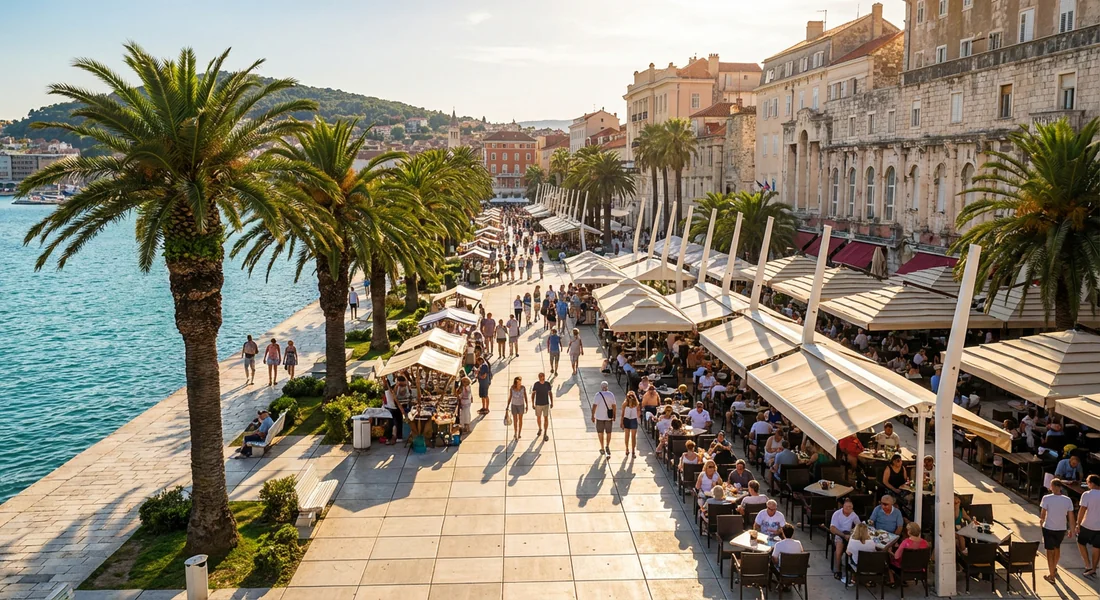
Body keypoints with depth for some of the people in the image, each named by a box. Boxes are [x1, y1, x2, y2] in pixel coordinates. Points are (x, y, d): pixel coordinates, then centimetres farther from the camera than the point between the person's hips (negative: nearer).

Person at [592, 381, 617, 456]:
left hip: (599, 417, -1)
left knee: (600, 433, 12)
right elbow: (613, 406, -3)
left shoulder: (598, 395, -11)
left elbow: (594, 406, -13)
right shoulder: (611, 395, -5)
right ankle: (607, 446, -5)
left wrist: (593, 416, -5)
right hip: (608, 417, 1)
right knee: (608, 433, 13)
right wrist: (614, 416, 8)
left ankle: (602, 449, 18)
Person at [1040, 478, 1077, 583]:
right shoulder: (1068, 500, -8)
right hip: (1062, 529, 4)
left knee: (1050, 551, 9)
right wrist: (1072, 530, 10)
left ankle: (1051, 576, 13)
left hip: (1049, 528, -4)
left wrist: (1041, 520, 11)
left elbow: (1042, 514, -12)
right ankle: (1054, 568, 48)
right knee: (1057, 548, 27)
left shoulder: (1046, 498, -17)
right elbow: (1071, 518, -3)